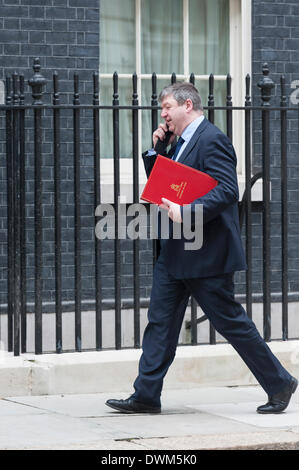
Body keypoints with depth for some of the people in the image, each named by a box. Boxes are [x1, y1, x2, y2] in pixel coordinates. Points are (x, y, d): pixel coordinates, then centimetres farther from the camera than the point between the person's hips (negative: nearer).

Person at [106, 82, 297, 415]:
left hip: (206, 253, -9)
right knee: (160, 321, 6)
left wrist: (186, 212, -30)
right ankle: (146, 396, 8)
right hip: (174, 252, 9)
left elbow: (227, 191, -24)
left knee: (231, 321, -2)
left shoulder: (212, 140, -15)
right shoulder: (180, 143, 15)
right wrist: (157, 149, 8)